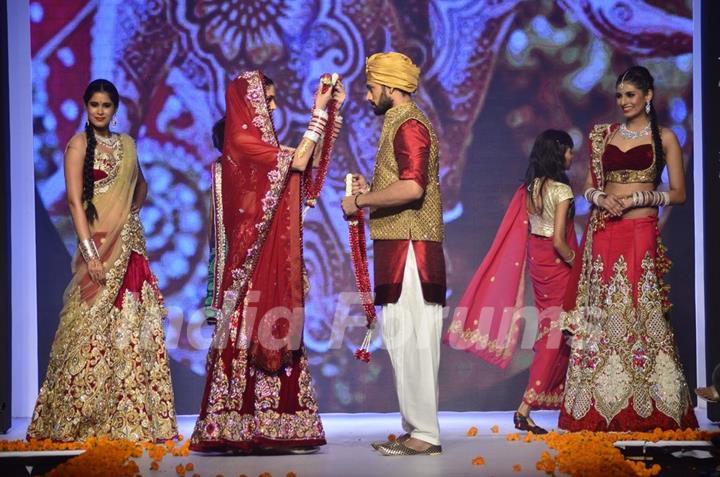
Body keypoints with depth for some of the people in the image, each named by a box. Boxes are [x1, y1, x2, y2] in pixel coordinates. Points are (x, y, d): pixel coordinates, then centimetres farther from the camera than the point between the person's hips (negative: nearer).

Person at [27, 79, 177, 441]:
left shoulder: (126, 143, 13)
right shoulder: (80, 144, -4)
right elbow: (74, 200, -12)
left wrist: (131, 214, 11)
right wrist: (90, 252, -20)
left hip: (131, 245, 6)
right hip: (100, 244, -6)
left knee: (134, 330, 4)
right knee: (93, 330, -8)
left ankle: (130, 418, 9)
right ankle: (76, 420, -1)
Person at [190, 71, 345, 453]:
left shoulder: (259, 142, 17)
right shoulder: (242, 142, -10)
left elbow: (311, 160, 20)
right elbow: (299, 162, -17)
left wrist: (332, 111, 17)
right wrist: (318, 112, -11)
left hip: (274, 258, 9)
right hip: (254, 257, -9)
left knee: (273, 334, 6)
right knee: (249, 335, -9)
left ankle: (264, 429, 8)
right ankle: (240, 431, -7)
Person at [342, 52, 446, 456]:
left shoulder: (409, 126, -11)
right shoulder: (401, 124, 22)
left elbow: (411, 187, -25)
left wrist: (360, 201, -15)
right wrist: (371, 191, 16)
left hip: (410, 248, -11)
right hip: (399, 247, 11)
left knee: (411, 339, -9)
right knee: (404, 339, 11)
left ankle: (425, 434, -8)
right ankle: (416, 428, 15)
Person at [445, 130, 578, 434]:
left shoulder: (530, 187, 5)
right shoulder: (561, 190, -16)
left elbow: (526, 228, 8)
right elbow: (559, 240, -20)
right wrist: (576, 264, -6)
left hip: (535, 258, 8)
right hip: (556, 262, -8)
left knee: (549, 329, 17)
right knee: (555, 334, -4)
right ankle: (525, 409, -10)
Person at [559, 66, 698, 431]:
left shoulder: (663, 137, 4)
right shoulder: (603, 135, 15)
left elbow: (678, 193, 1)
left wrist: (637, 198, -12)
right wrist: (599, 197, -5)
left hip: (640, 233, -4)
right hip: (602, 233, 4)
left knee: (639, 314, -7)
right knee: (601, 314, 1)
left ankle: (646, 409, -2)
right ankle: (600, 404, 5)